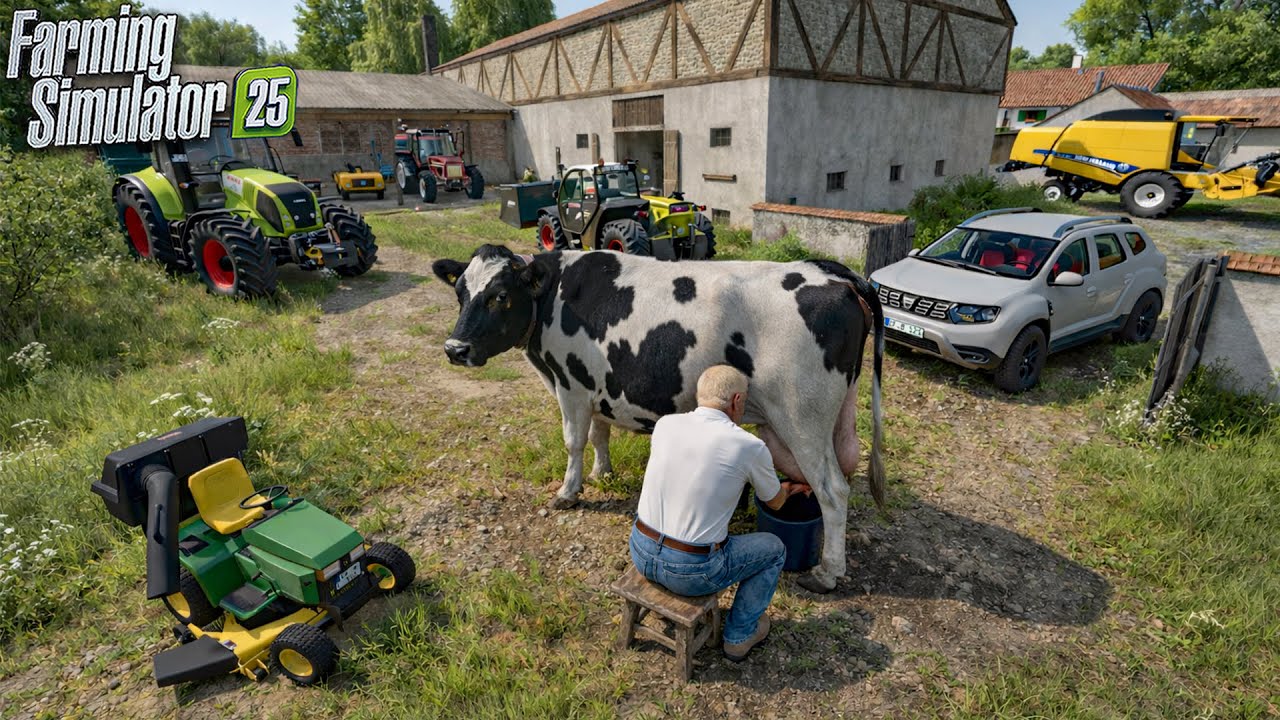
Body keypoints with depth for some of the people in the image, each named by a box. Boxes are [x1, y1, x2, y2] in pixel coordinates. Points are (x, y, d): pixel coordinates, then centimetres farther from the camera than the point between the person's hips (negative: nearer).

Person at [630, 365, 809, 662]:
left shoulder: (665, 425, -2)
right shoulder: (751, 447, -13)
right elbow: (775, 501, 8)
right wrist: (789, 488, 33)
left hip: (640, 552, 5)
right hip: (691, 573, -5)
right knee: (773, 549, 19)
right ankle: (739, 635, 29)